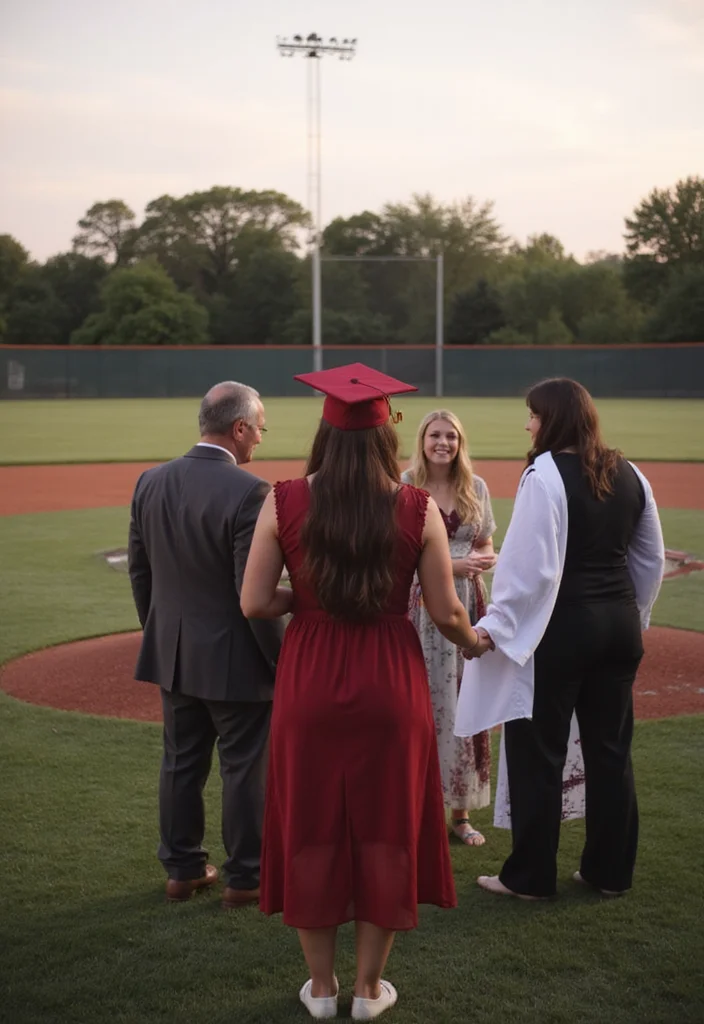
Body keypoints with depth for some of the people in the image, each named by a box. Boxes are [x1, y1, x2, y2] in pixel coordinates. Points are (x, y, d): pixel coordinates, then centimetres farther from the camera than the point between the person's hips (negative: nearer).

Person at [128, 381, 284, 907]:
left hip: (173, 653, 6)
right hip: (235, 659, -6)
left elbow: (139, 570, 8)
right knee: (245, 768, 8)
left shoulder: (151, 482, 0)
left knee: (181, 763, 17)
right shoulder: (248, 491, -20)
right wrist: (281, 659, -10)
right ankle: (245, 878, 19)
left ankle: (183, 869, 29)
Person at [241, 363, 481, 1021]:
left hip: (309, 684, 1)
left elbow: (254, 603, -8)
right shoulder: (417, 509, -9)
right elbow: (446, 613, -5)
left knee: (312, 828, 15)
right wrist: (474, 640, 17)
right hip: (390, 688, 0)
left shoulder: (284, 502, -9)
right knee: (385, 829, 14)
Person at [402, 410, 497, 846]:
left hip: (467, 602, 4)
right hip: (419, 603, -3)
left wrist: (487, 559, -8)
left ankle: (461, 810, 15)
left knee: (464, 703, 5)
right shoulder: (404, 486, -4)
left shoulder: (476, 487, 7)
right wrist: (449, 565, -18)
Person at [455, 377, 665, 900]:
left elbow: (528, 563, -19)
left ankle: (530, 875, 13)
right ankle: (611, 868, 22)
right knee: (610, 748, 14)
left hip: (558, 626, -6)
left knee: (538, 751, 5)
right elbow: (651, 559, 13)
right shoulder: (629, 474, 6)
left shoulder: (545, 474, -15)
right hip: (619, 624, 7)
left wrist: (495, 625, -14)